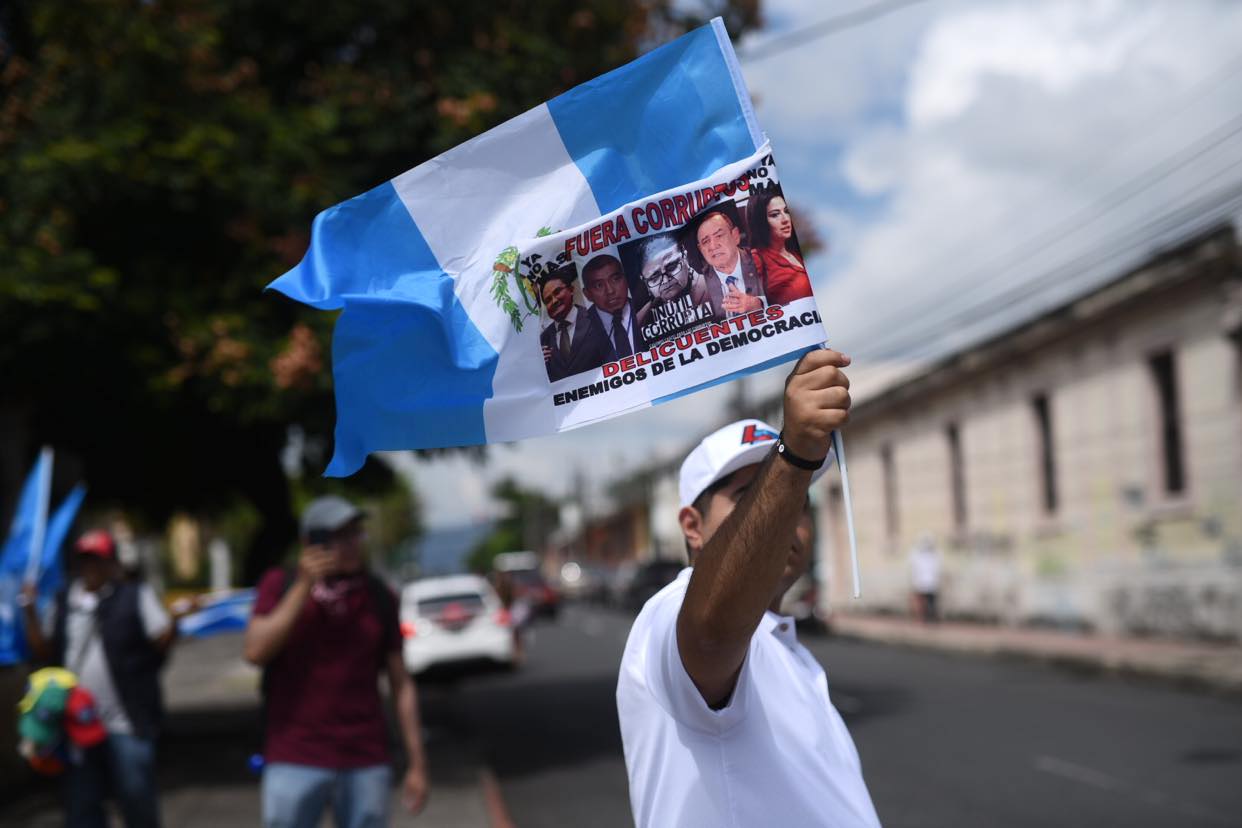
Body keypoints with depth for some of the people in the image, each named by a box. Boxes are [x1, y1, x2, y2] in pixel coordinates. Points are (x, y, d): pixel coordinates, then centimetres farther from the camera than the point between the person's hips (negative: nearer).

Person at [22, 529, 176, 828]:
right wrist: (30, 612, 3)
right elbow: (44, 651, 13)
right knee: (81, 803, 11)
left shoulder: (136, 595, -1)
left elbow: (163, 640, -8)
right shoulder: (64, 602, 12)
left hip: (127, 726, -4)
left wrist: (173, 621, -27)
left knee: (136, 798, 0)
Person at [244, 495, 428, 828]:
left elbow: (401, 685, 7)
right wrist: (304, 587, -14)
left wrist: (417, 764, 5)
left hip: (366, 763, 2)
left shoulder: (379, 597, 5)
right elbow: (256, 651, -12)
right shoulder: (280, 585, 2)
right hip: (294, 762, -1)